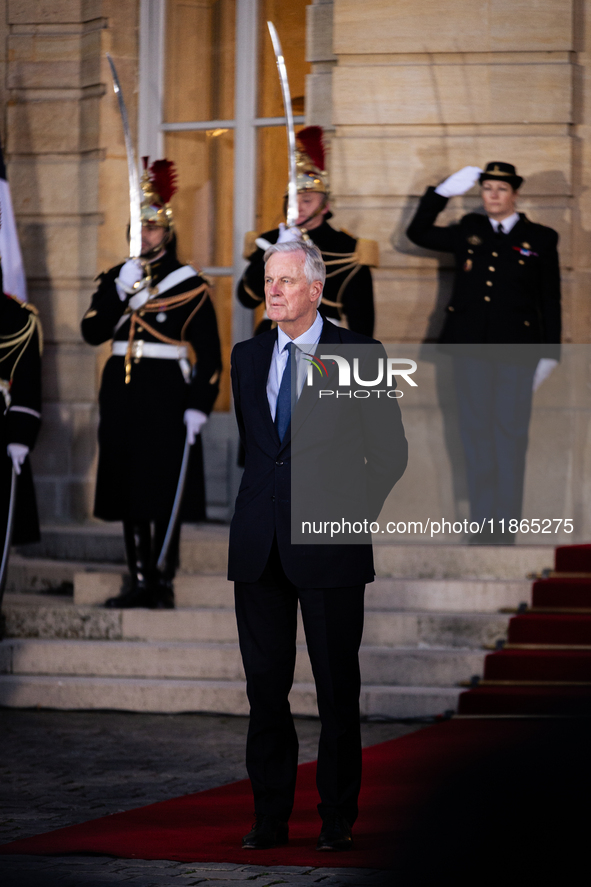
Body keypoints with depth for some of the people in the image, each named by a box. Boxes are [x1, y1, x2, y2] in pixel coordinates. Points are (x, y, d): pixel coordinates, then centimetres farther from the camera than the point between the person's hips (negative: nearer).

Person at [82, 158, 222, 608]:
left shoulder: (190, 285, 0)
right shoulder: (117, 278, 13)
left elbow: (209, 354, -3)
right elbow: (93, 331, 0)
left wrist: (199, 406, -11)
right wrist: (120, 292, -12)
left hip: (166, 394, -5)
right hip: (123, 395, 5)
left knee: (165, 492, -6)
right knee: (128, 489, 5)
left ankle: (164, 582, -3)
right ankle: (141, 582, 10)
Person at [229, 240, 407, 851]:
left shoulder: (357, 355, -2)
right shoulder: (246, 357, 11)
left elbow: (390, 450, 2)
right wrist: (258, 508, 13)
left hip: (329, 547, -4)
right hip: (259, 547, 4)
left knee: (337, 687, 2)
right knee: (264, 686, 5)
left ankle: (337, 819, 10)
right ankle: (269, 817, 12)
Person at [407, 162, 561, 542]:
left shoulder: (541, 239, 5)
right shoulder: (469, 232, 12)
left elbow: (550, 302, 5)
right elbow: (418, 233, 19)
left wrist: (549, 355, 1)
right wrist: (443, 192, 10)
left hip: (516, 353, -3)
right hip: (471, 350, 3)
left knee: (510, 437, -3)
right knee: (476, 435, 4)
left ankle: (505, 526, 2)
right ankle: (482, 524, 9)